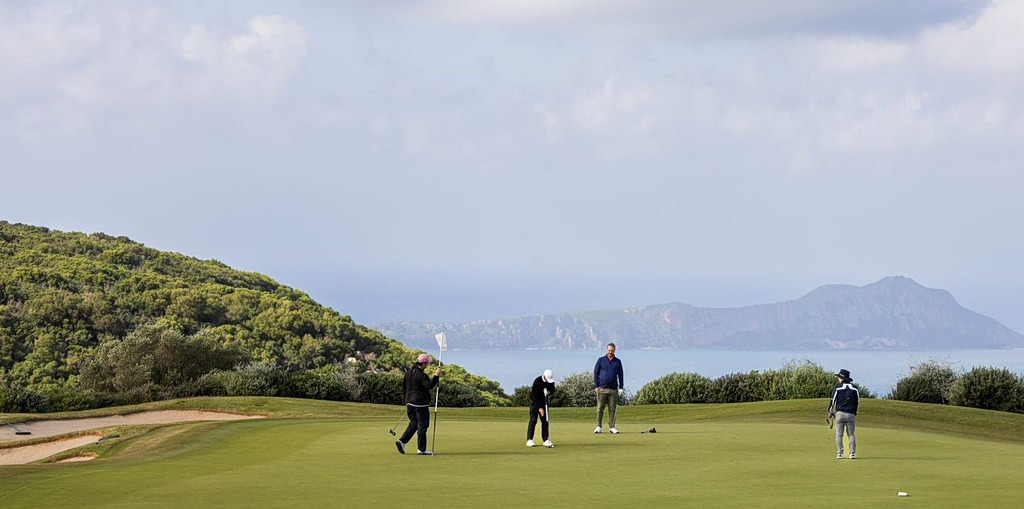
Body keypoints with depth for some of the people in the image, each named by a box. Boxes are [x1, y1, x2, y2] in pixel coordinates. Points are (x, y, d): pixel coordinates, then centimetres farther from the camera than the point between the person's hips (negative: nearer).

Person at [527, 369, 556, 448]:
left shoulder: (551, 381, -10)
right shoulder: (537, 381, -26)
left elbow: (552, 390, 7)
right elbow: (535, 395, -25)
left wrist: (548, 392, -18)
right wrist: (539, 408, -28)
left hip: (544, 401, 5)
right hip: (535, 401, -5)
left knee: (545, 420, 0)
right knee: (533, 420, -11)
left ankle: (546, 440, 1)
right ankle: (529, 440, -10)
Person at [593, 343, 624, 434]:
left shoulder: (618, 362, 11)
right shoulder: (601, 360, 6)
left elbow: (620, 375, 14)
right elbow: (596, 373, 6)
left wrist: (621, 388, 7)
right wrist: (596, 386, -2)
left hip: (613, 389, 1)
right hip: (602, 389, -1)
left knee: (612, 409, 1)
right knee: (600, 408, -2)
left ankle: (611, 427, 5)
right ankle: (598, 426, 2)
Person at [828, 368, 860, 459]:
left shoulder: (837, 387, -1)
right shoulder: (854, 388, 7)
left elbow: (833, 400, -1)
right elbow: (857, 402, 10)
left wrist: (830, 412, 8)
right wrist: (855, 413, 21)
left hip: (840, 413, -2)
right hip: (851, 414, 2)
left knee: (839, 434, 2)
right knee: (851, 434, 7)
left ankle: (839, 453, -4)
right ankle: (852, 453, -3)